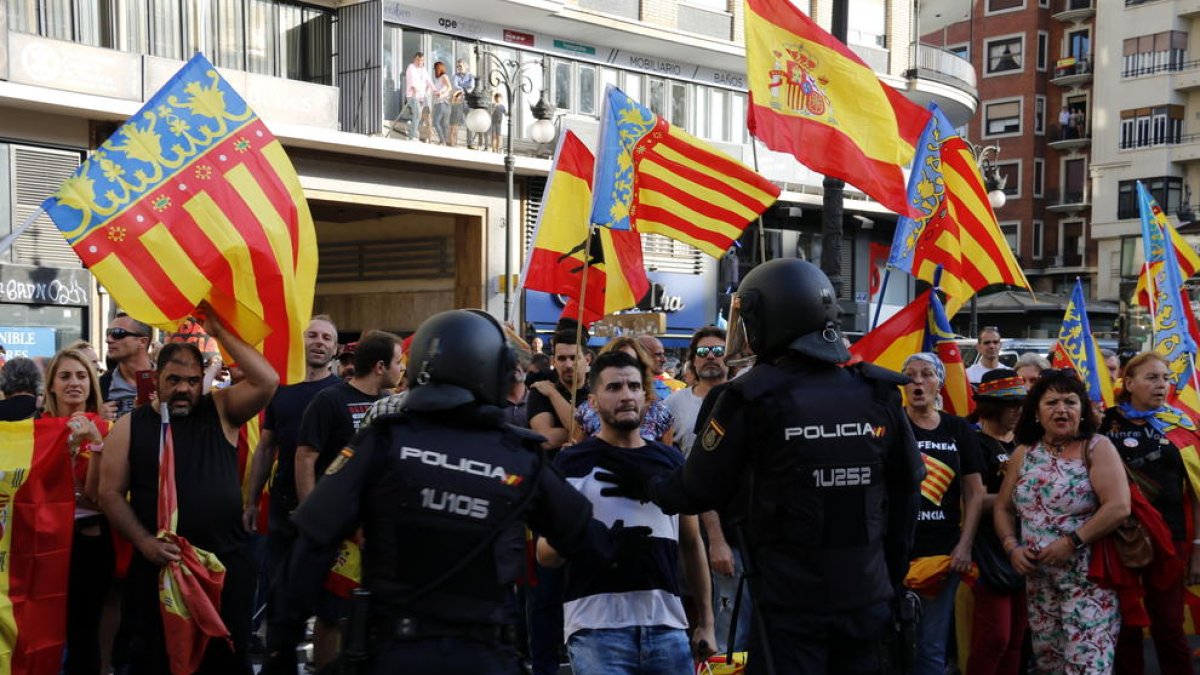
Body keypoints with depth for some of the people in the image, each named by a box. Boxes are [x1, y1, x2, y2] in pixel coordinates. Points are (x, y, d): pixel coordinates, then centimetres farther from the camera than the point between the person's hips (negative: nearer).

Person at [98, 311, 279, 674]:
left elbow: (267, 381, -13)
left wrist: (219, 332, -12)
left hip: (226, 563, 0)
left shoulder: (220, 411, 2)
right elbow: (111, 494, 1)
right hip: (158, 565, 0)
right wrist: (144, 541, -12)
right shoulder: (130, 426, 2)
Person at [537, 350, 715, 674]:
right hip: (597, 627, -3)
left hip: (667, 624, 4)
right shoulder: (571, 463, -1)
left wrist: (706, 620, 14)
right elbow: (546, 556, 0)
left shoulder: (671, 460, 10)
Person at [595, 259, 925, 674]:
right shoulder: (879, 394, -1)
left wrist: (645, 487, 16)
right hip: (867, 597, 4)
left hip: (790, 603, -4)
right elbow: (906, 488, 7)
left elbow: (700, 490, -3)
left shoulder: (752, 398, -12)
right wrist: (893, 574, 19)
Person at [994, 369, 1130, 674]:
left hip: (1088, 576, -5)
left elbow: (1118, 507, -17)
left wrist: (1071, 543, -18)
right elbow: (1003, 508, 14)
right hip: (1037, 578, 5)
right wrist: (1012, 548, -3)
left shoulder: (1097, 448, -5)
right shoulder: (1024, 453, 9)